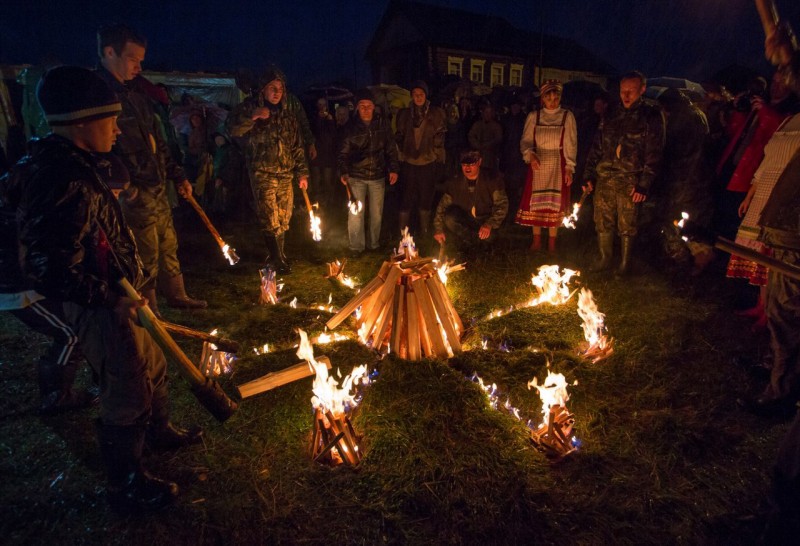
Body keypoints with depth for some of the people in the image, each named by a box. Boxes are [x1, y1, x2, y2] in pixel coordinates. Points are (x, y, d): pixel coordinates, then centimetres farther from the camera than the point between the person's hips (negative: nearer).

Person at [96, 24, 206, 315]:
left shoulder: (135, 96, 17)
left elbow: (158, 143, 21)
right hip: (134, 193, -9)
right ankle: (149, 313, 15)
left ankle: (177, 296, 35)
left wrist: (177, 176, 17)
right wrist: (123, 184, -26)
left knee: (168, 245, 19)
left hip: (158, 188, 9)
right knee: (147, 257, 0)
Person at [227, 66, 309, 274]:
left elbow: (297, 147, 15)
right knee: (270, 219, -6)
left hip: (286, 174, 4)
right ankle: (277, 259, 5)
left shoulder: (288, 116, 13)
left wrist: (302, 173, 10)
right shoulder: (251, 108, 1)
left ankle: (278, 255, 21)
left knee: (283, 219, 7)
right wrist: (252, 116, -29)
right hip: (263, 173, -4)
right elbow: (233, 129, -14)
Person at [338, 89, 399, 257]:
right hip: (356, 177, -2)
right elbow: (344, 152, -2)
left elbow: (391, 149, 7)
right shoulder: (351, 127, -3)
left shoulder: (382, 125, 1)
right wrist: (344, 172, -17)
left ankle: (374, 244, 25)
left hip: (378, 176, 2)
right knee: (355, 213, -5)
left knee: (377, 213, 10)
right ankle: (356, 246, 8)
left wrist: (394, 169, 0)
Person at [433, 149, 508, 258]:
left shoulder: (492, 179, -10)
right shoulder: (455, 182, -4)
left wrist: (490, 224, -30)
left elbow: (502, 205, -14)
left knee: (487, 236, -35)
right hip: (464, 222, 2)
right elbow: (443, 205, 0)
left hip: (486, 221, -2)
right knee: (449, 218, -29)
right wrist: (438, 229, -12)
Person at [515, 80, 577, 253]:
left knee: (555, 203, 0)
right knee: (535, 202, 3)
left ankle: (552, 242, 13)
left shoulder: (567, 117, 0)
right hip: (538, 165, 1)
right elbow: (525, 140, 2)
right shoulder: (533, 116, 3)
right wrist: (530, 155, -18)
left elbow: (571, 145, 1)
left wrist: (569, 168, -5)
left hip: (558, 167, -1)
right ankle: (536, 240, 17)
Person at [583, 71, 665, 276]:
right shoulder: (614, 116, 14)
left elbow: (654, 154, -5)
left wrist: (644, 184, -13)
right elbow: (597, 147, 15)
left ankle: (625, 263, 18)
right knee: (602, 221, 7)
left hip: (630, 180, -4)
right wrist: (589, 174, 7)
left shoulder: (651, 116, 0)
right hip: (605, 177, 4)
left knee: (627, 225, 3)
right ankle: (605, 258, 23)